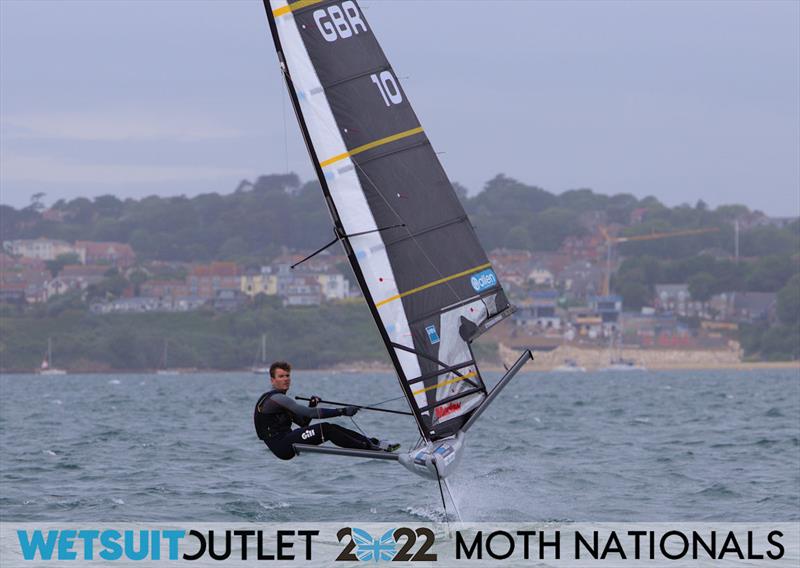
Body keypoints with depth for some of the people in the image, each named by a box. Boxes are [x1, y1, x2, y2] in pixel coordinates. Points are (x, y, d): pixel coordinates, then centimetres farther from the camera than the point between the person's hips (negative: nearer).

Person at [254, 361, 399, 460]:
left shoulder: (281, 399, 22)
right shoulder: (275, 399, -13)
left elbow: (303, 422, 22)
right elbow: (309, 413, -18)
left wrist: (311, 406, 3)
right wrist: (342, 412, -18)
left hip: (285, 441, 10)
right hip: (282, 446, -10)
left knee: (332, 428, -1)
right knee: (324, 429, -21)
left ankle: (373, 442, -6)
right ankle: (368, 448, -21)